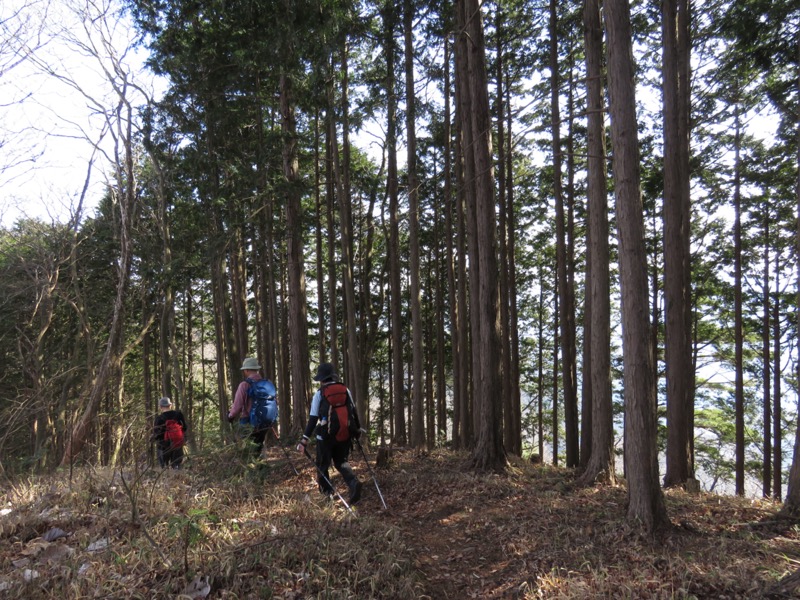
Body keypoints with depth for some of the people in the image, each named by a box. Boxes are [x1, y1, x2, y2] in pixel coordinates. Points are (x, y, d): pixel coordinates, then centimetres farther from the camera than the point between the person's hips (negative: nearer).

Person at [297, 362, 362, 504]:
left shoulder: (319, 393, -5)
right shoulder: (345, 390, 5)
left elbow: (313, 418, -9)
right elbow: (354, 411, 11)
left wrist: (305, 439, -9)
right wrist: (358, 429, 25)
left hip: (326, 434, -3)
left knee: (323, 464, 15)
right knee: (341, 461, 18)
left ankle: (327, 492, 22)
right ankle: (354, 482, -7)